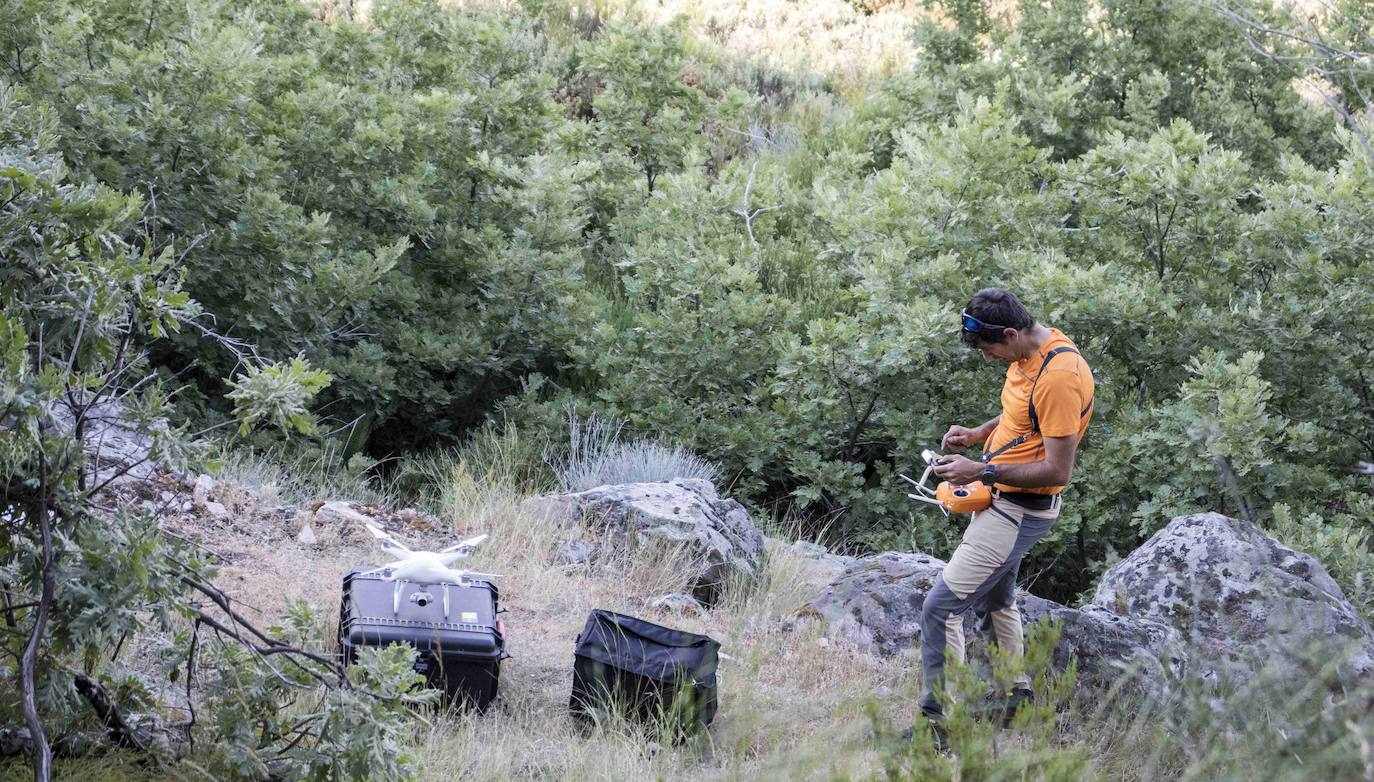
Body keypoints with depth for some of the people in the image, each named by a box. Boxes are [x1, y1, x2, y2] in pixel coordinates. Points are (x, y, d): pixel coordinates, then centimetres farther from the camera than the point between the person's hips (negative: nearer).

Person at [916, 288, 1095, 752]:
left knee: (940, 609, -13)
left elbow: (1058, 471, -27)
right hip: (1005, 500, 11)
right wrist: (980, 433, 6)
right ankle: (1016, 695, 45)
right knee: (996, 599, 28)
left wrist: (982, 472, -26)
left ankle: (939, 724, -10)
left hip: (1019, 510, -11)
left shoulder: (1058, 378, -28)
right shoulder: (1029, 352, 2)